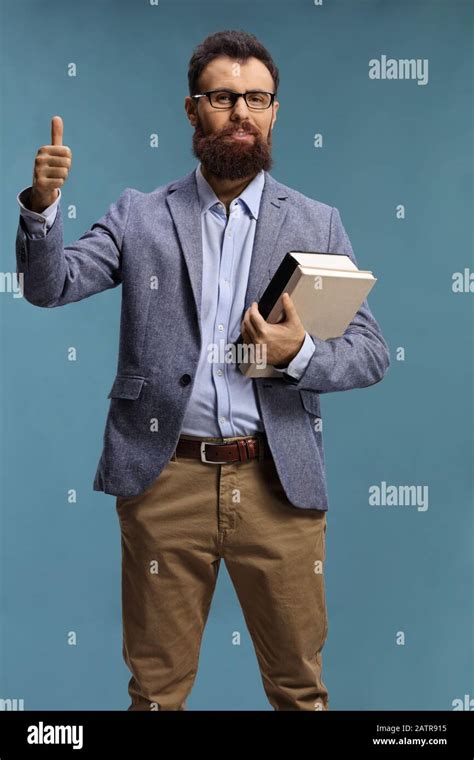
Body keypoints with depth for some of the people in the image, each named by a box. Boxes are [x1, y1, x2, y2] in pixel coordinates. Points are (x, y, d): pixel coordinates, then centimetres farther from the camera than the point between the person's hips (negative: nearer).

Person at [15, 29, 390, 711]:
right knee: (156, 686, 15)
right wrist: (42, 203, -18)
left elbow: (371, 353, 4)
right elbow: (49, 287, -1)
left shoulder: (317, 224, 6)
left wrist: (299, 353, -16)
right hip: (164, 480, 0)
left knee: (300, 686, 14)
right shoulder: (140, 216, 6)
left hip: (278, 483, 1)